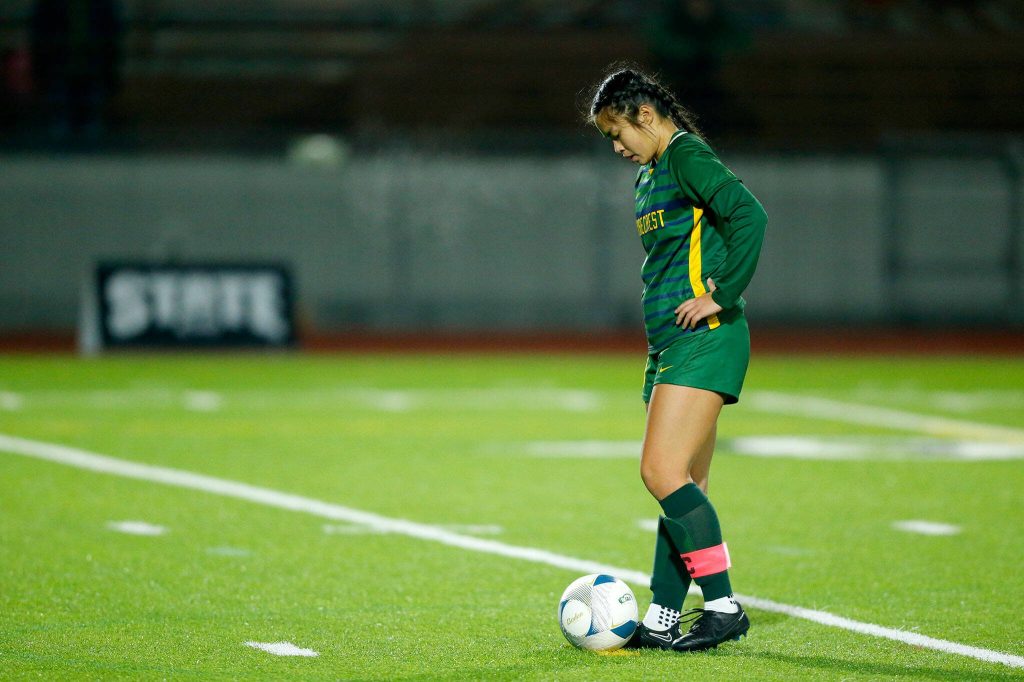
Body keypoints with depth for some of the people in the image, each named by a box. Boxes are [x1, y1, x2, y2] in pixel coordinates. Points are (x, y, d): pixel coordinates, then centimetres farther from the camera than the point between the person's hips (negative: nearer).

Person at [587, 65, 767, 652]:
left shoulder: (687, 157, -10)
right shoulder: (649, 175, 21)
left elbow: (750, 215, -24)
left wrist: (722, 296, -21)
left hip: (703, 339, -10)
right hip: (669, 341, 10)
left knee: (663, 472, -16)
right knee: (686, 484, 8)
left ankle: (724, 606, -12)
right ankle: (662, 620, 7)